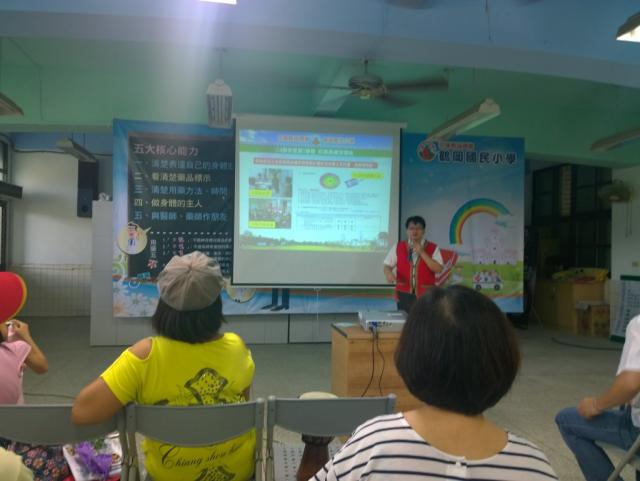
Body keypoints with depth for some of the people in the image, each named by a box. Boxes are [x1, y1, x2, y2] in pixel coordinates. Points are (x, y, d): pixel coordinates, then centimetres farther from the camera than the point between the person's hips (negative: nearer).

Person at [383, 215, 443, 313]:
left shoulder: (433, 248, 2)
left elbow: (438, 269, -8)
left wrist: (422, 253, -14)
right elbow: (387, 266, 7)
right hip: (404, 294, 1)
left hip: (425, 295, -1)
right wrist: (389, 273, -17)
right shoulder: (398, 247, 6)